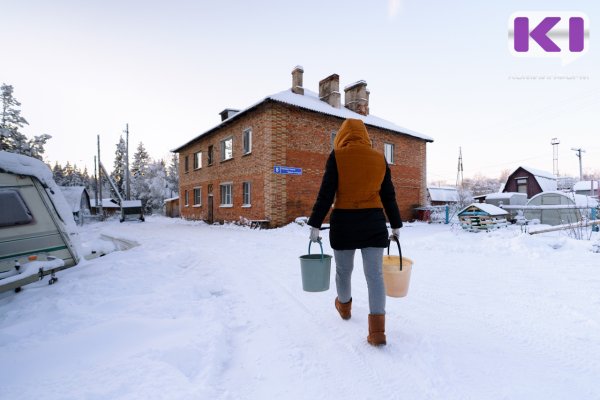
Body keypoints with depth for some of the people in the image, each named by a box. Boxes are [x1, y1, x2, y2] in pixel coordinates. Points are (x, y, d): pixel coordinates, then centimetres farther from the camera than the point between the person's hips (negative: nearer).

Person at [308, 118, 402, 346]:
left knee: (343, 269, 18)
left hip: (344, 222, -2)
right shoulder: (379, 158, 5)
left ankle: (344, 306, 42)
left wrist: (315, 225, -5)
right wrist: (396, 225, 17)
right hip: (374, 223, 2)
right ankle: (377, 330, 2)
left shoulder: (337, 156, -5)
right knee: (375, 274, 4)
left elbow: (326, 194, -9)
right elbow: (388, 196, 8)